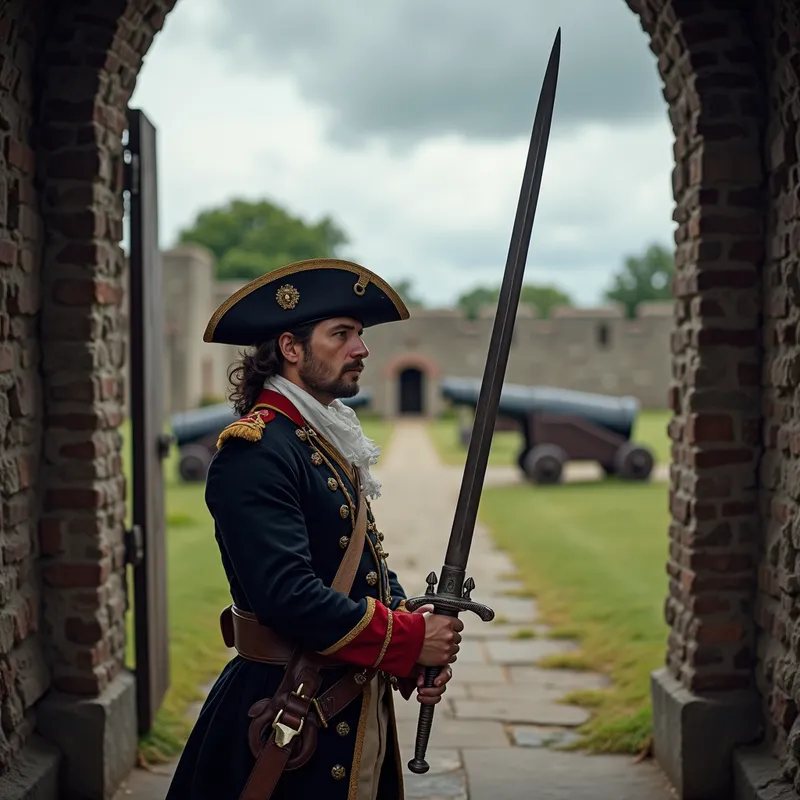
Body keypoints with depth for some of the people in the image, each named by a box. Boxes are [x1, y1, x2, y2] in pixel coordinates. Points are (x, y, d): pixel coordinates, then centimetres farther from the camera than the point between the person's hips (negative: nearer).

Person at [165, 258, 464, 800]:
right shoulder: (254, 450, -17)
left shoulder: (332, 443, 12)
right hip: (291, 720, -9)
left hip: (359, 707, 9)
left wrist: (419, 652, -2)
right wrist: (410, 639, -19)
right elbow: (287, 593, -26)